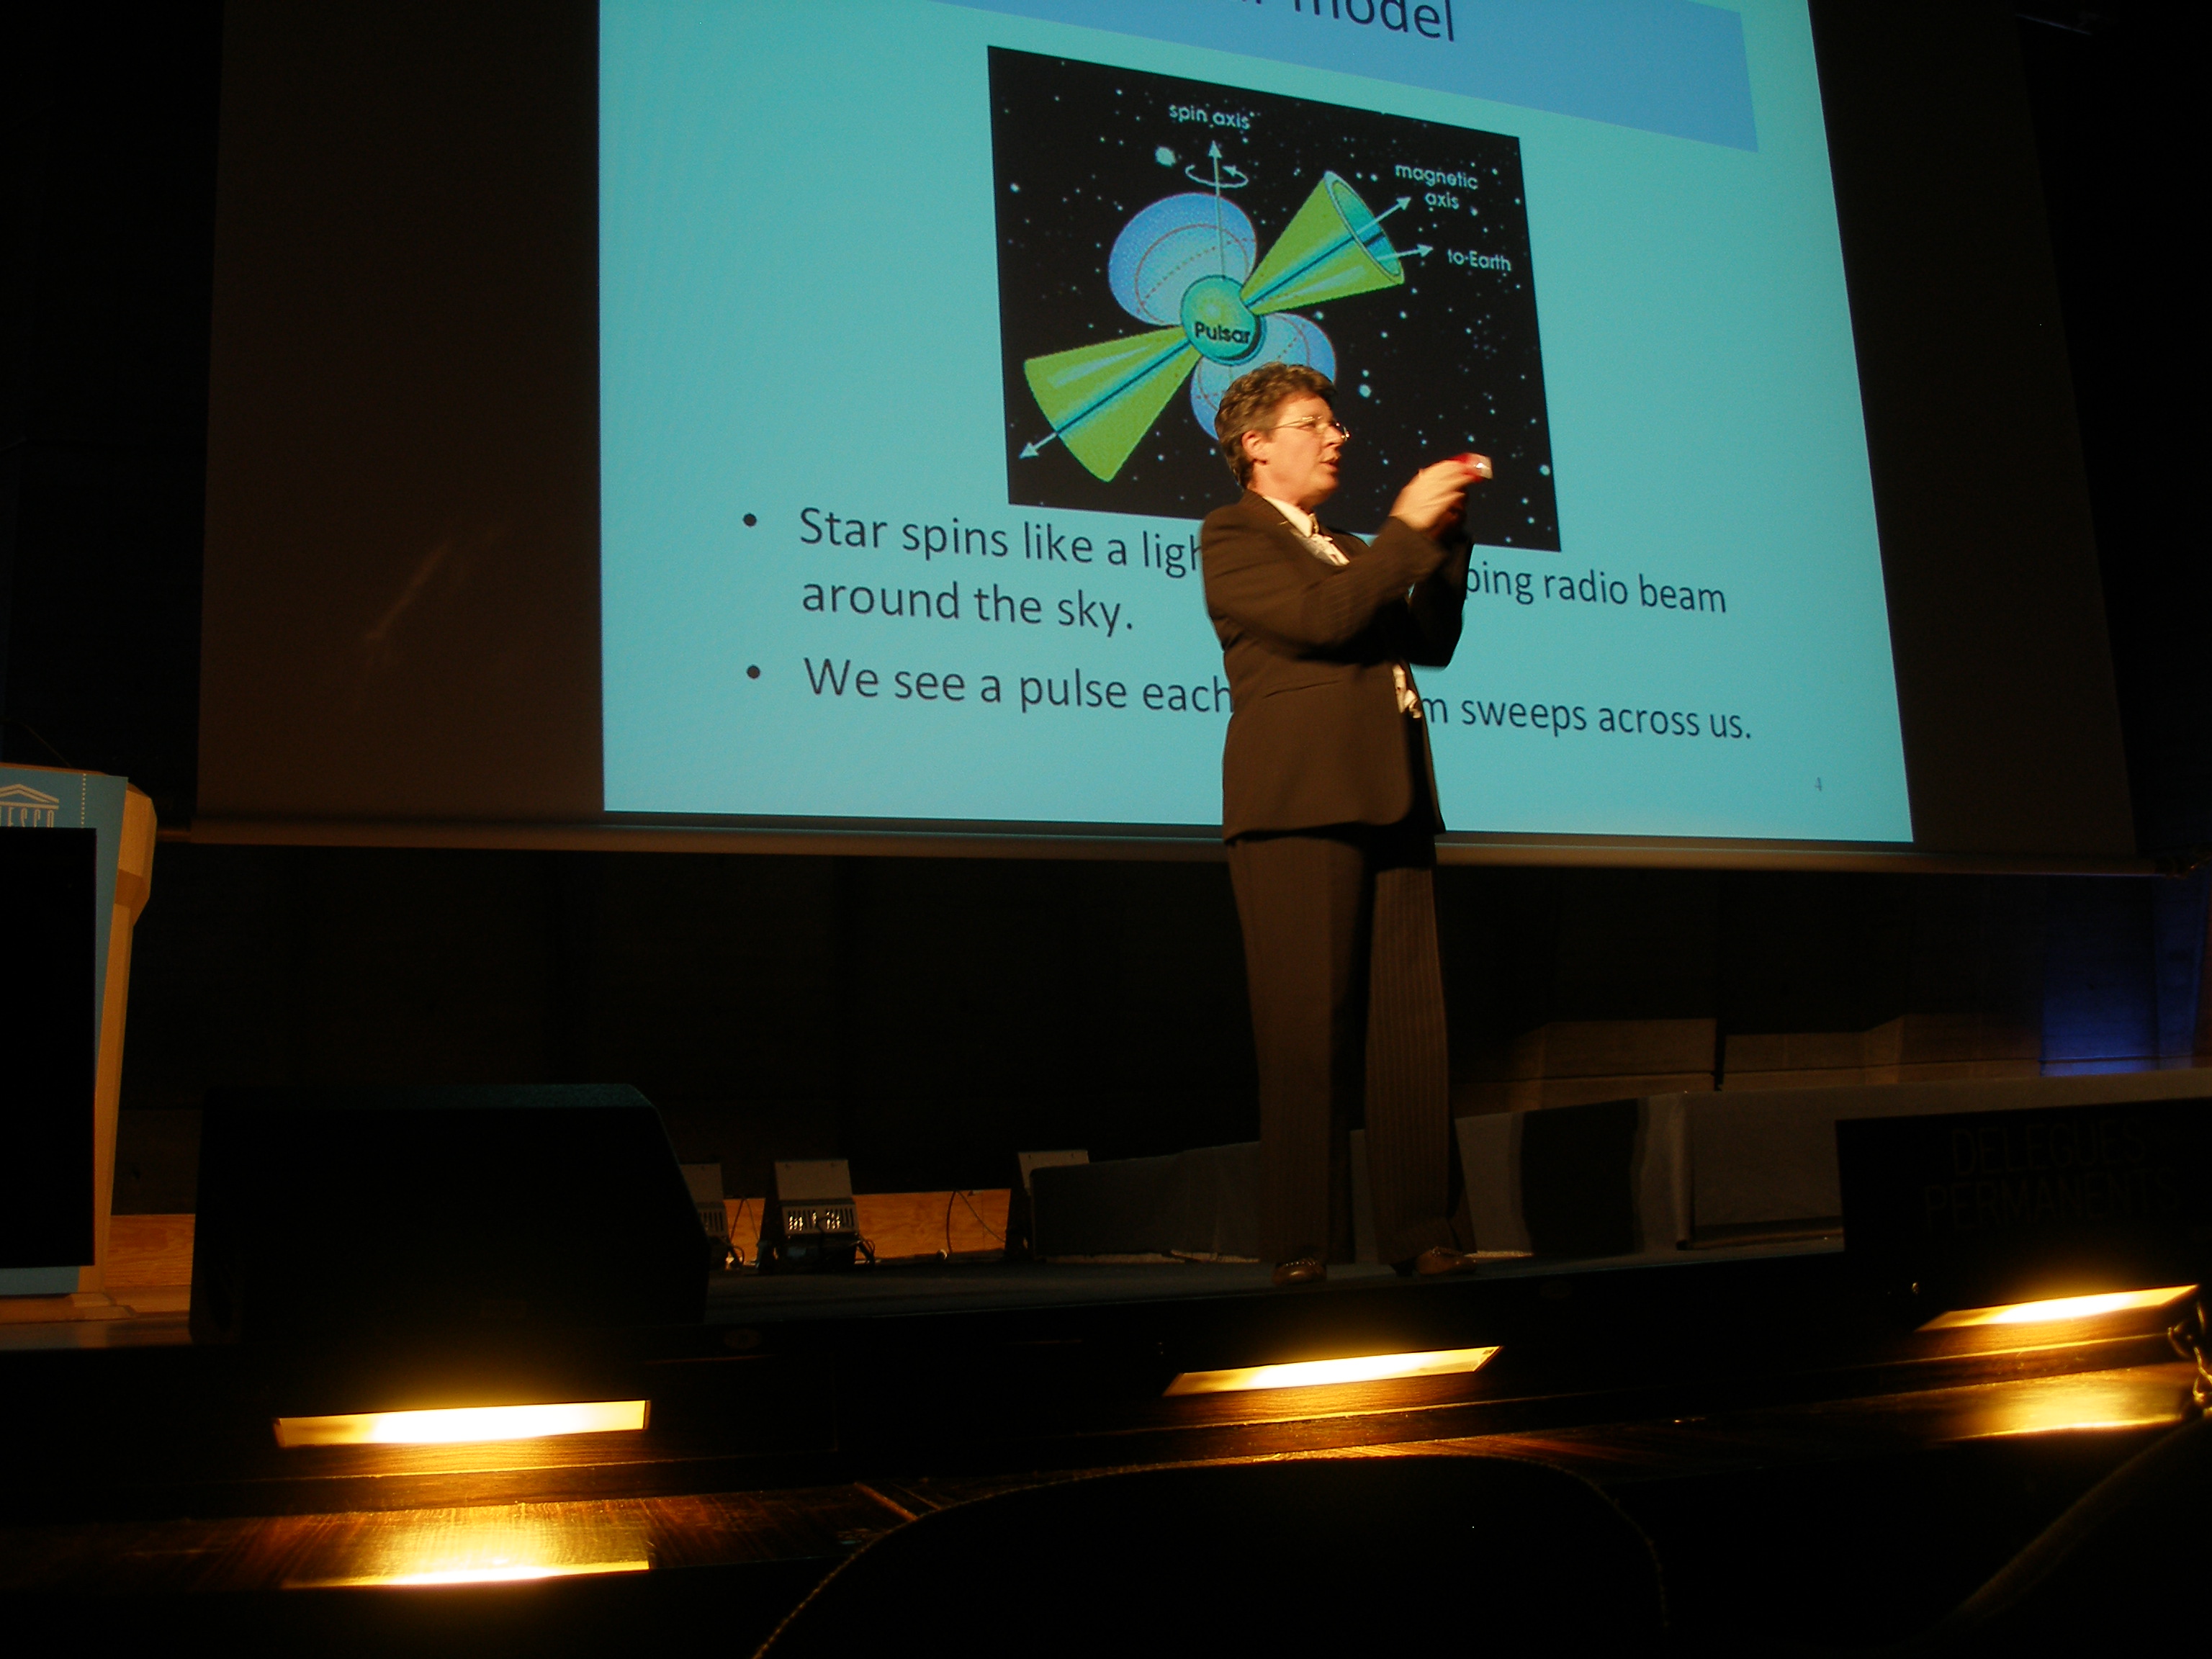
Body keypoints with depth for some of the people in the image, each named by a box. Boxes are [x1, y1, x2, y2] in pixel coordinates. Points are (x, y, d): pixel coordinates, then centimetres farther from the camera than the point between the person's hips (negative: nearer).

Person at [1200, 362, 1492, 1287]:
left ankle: (1418, 1232, 6)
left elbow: (1431, 643, 18)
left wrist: (1444, 536, 9)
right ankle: (1303, 1245, -1)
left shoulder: (1350, 550, 28)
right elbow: (1321, 618, -12)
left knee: (1410, 1026, 2)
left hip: (1391, 803, 7)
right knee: (1307, 1028, -7)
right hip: (1299, 804, -7)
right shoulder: (1231, 537, 5)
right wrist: (1406, 529, -7)